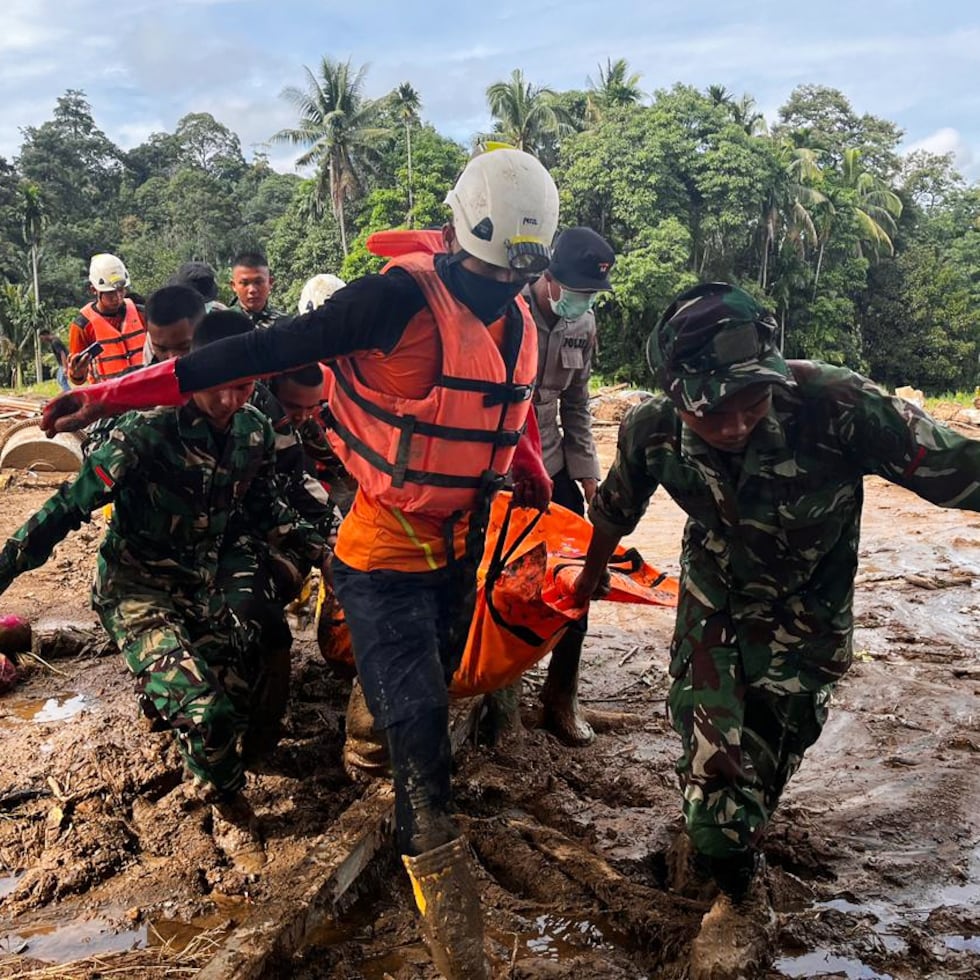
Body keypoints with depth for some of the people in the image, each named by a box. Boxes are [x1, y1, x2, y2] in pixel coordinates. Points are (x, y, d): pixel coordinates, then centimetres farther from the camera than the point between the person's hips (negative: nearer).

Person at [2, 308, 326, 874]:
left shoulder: (255, 432, -4)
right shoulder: (149, 431, -22)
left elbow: (267, 510, 12)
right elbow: (72, 505, -18)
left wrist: (327, 551, 4)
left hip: (206, 583, 6)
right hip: (138, 588, -5)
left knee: (250, 696, -9)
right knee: (205, 713, -24)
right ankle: (230, 809, 6)